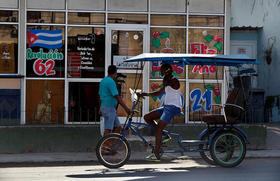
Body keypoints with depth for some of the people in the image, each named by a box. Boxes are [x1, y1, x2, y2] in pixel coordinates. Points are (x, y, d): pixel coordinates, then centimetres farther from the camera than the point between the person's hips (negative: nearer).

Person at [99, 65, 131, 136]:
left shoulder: (103, 80, 14)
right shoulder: (111, 81, -16)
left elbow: (100, 95, 22)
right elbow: (117, 97, -21)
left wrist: (100, 109, 30)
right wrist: (126, 108, -19)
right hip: (109, 108, -10)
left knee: (118, 127, 10)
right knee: (108, 130, -7)